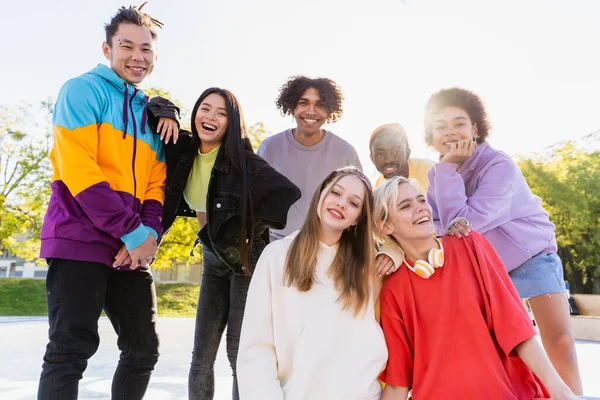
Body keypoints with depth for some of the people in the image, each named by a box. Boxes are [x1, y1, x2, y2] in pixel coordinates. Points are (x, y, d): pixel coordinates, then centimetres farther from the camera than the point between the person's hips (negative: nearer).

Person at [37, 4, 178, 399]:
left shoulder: (152, 113, 17)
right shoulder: (83, 90, -2)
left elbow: (156, 184, 12)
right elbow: (77, 168, -14)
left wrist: (149, 233, -8)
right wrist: (133, 233, -16)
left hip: (134, 249, 7)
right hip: (80, 240, -6)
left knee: (145, 349, 10)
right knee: (70, 351, -7)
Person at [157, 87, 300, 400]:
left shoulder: (243, 160, -22)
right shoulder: (182, 151, -7)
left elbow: (290, 196, -26)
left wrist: (253, 228, -16)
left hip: (247, 257, -5)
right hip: (213, 258, 5)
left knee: (239, 353, -5)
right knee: (202, 354, 5)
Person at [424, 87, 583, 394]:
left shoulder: (499, 166, -27)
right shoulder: (439, 174, -7)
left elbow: (459, 223, -36)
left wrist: (448, 167, -35)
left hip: (531, 257, -5)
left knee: (560, 342, -13)